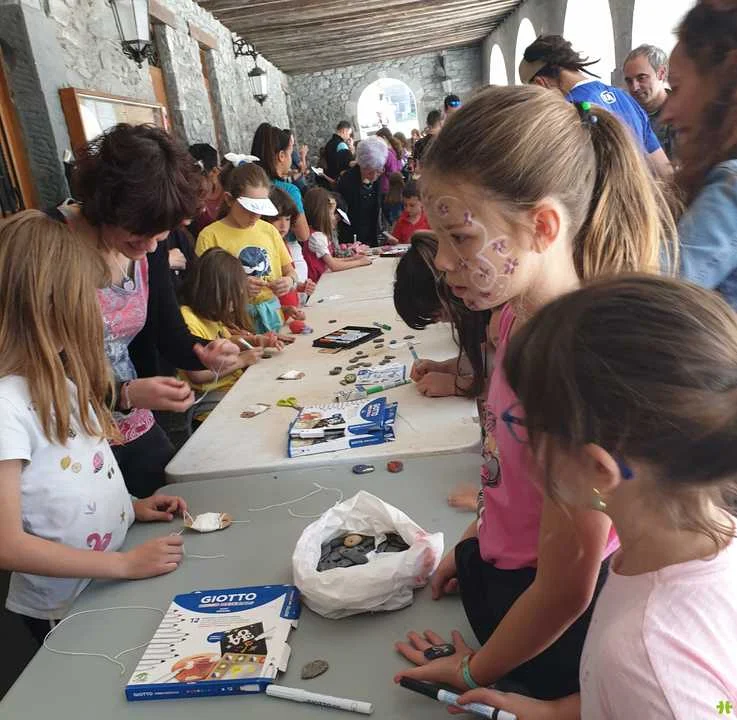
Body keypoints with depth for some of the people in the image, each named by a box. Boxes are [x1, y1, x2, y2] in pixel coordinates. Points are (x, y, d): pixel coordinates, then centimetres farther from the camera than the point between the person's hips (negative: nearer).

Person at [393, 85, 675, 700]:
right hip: (500, 566, 7)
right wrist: (474, 543, 15)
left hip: (547, 632, -7)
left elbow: (566, 587, -22)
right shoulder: (520, 311, -9)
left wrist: (474, 670, -7)